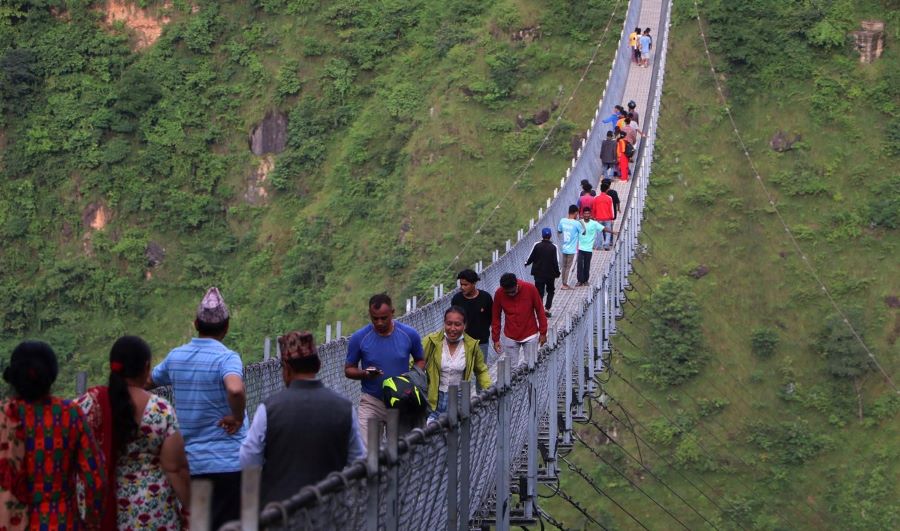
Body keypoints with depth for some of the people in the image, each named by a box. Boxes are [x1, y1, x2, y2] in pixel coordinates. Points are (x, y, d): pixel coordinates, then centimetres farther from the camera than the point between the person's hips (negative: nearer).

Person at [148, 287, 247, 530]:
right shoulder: (226, 358, -14)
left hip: (189, 462, 6)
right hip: (227, 462, -6)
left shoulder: (175, 356, 5)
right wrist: (237, 417, -18)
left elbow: (147, 382, 22)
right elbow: (235, 389, -35)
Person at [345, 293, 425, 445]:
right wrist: (364, 374, -20)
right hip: (372, 402, -1)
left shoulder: (409, 334, -5)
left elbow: (420, 361, 10)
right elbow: (349, 370, 1)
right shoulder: (359, 338, -9)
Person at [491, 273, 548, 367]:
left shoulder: (530, 289, -16)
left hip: (530, 335, -1)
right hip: (510, 337, 1)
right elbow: (496, 317, -1)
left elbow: (540, 311, -5)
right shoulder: (499, 294, -13)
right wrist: (496, 339, 0)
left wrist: (543, 333, -3)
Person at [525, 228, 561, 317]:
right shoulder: (553, 247, -10)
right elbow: (556, 262, -10)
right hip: (550, 274, 0)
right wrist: (557, 272, 3)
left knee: (539, 292, 6)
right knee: (551, 291, 18)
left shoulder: (537, 245, -7)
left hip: (538, 273, 0)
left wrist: (526, 263, 21)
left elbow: (531, 257, 0)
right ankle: (547, 309, 6)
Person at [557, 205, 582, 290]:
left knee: (564, 266, 15)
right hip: (573, 250, -5)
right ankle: (565, 284, 4)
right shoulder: (577, 223, -17)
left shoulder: (562, 221, -3)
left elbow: (559, 231, 12)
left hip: (564, 248, 5)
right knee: (569, 267, 2)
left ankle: (564, 283, 21)